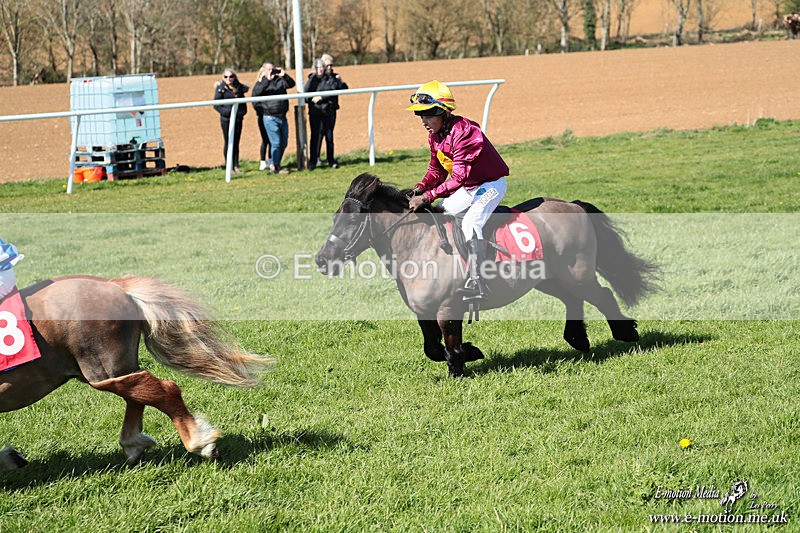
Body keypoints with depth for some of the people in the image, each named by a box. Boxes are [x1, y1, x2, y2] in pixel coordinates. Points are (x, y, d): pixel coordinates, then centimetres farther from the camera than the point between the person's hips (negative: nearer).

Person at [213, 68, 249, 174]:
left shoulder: (239, 88, 9)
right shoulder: (221, 88, -5)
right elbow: (216, 105, -7)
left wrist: (243, 112, 1)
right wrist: (226, 112, -18)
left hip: (238, 119, 4)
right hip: (226, 119, -4)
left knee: (236, 143, 8)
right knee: (228, 142, 0)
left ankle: (236, 166, 14)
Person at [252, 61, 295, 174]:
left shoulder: (280, 80, 11)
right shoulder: (261, 83, -1)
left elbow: (291, 84, 3)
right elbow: (256, 93, -20)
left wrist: (284, 75, -11)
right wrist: (267, 80, -24)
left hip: (282, 117, 6)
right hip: (270, 117, -6)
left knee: (283, 143, 11)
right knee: (276, 143, -7)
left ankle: (273, 164, 24)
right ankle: (274, 166, 2)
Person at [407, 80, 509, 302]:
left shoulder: (463, 132, -29)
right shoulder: (434, 136, 0)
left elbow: (458, 177, -34)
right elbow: (436, 169, 11)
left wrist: (427, 196, -37)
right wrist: (422, 186, -11)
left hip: (491, 185, -10)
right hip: (467, 189, 10)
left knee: (470, 223, -30)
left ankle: (475, 282, -34)